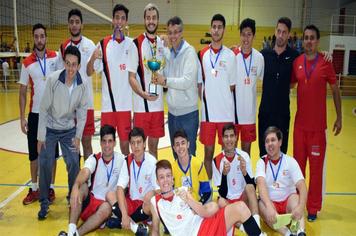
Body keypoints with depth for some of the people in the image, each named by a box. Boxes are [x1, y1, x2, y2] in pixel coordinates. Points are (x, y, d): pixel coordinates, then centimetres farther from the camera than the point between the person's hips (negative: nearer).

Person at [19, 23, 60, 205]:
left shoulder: (55, 57, -1)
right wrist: (22, 117, -2)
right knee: (34, 153, 8)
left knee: (52, 152, 8)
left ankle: (50, 188, 21)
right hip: (35, 113, 1)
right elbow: (22, 92, 4)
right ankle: (34, 189, 22)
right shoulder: (27, 63, 0)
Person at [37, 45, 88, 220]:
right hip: (50, 129, -1)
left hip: (69, 130, 2)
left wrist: (78, 136, -5)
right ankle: (44, 202, 14)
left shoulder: (82, 85, -15)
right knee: (45, 164, -4)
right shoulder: (53, 79, -22)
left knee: (74, 164, -3)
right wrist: (41, 136, -13)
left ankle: (73, 197, 20)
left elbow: (82, 111, -4)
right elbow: (44, 108, -15)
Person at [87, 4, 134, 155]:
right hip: (108, 103, 0)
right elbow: (89, 72, 1)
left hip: (126, 103, 0)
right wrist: (93, 58, -17)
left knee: (125, 142, 6)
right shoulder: (103, 44, 3)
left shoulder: (131, 44, 4)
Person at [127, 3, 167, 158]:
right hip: (141, 105, -4)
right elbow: (131, 77, -7)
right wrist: (142, 93, -22)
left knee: (154, 144, 14)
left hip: (158, 104, 5)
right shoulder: (136, 44, -6)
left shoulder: (162, 43, 9)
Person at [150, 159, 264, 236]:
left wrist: (188, 200, -10)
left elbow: (206, 213, 5)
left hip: (207, 225, 3)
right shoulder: (155, 202, 5)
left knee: (240, 207, -16)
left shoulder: (183, 191, 12)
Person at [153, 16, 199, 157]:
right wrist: (160, 80, -7)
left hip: (187, 112, -6)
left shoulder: (189, 52, -11)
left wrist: (165, 81, -15)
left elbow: (187, 81, -19)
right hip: (172, 110, 6)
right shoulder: (169, 53, 9)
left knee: (188, 153, 4)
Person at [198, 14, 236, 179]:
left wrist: (225, 102, -1)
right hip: (207, 112, 1)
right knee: (208, 151, 9)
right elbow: (199, 84, 8)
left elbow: (232, 86, 4)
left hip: (226, 113, -1)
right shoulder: (202, 54, 5)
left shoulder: (230, 55, 1)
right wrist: (204, 102, 0)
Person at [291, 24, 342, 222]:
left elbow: (335, 90, 2)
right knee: (298, 164, 11)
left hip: (318, 124, -2)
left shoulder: (325, 63, -5)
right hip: (300, 123, 3)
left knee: (316, 167, 3)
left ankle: (313, 208, 16)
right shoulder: (296, 62, 2)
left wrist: (339, 117, 3)